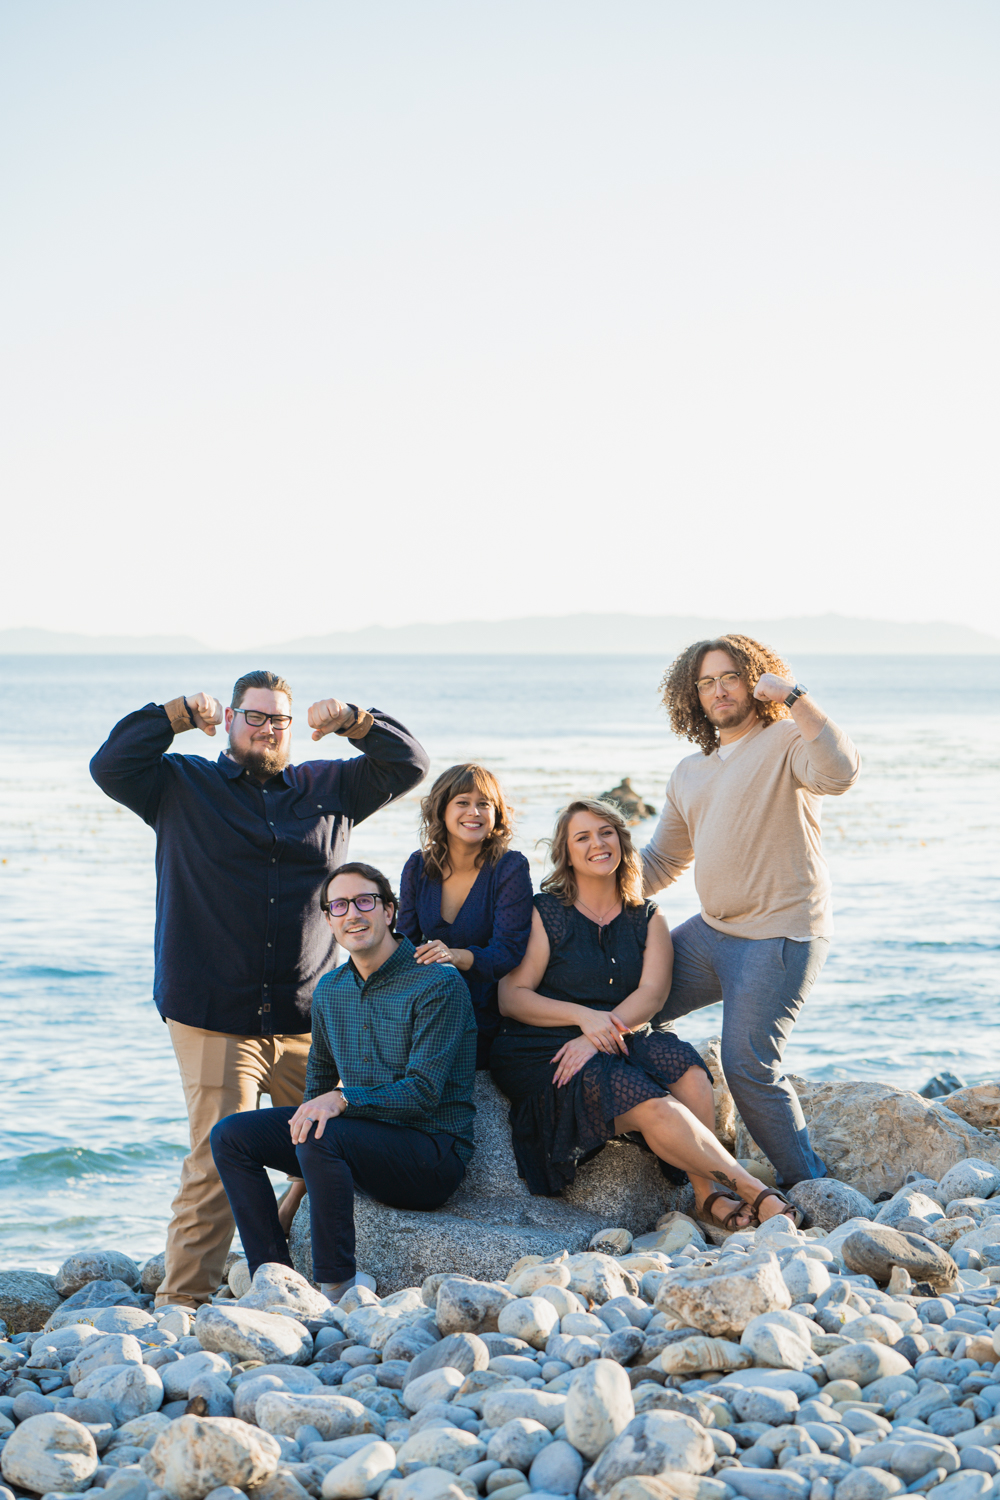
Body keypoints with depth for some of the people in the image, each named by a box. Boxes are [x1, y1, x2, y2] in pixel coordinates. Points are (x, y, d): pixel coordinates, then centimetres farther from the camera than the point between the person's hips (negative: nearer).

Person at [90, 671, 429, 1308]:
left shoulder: (328, 788, 17)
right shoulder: (183, 785, 10)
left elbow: (409, 765, 15)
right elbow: (110, 767, -3)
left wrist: (356, 722, -1)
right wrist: (174, 715, -10)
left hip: (306, 1022, 3)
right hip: (214, 1020, -3)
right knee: (216, 1161, -11)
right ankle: (183, 1299, -5)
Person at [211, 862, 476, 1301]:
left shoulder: (437, 983, -12)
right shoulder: (329, 990, 10)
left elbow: (423, 1091, -20)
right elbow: (320, 1082, 25)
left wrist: (343, 1099, -30)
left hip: (433, 1153, -7)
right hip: (359, 1138, 7)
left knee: (322, 1138, -34)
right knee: (231, 1135, -4)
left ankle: (338, 1288, -23)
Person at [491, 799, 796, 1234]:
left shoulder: (647, 920, 13)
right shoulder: (544, 914, 3)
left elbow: (651, 994, -2)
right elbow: (511, 999, -4)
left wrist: (604, 1031, -20)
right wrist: (584, 1016, -19)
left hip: (621, 1047, 4)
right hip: (546, 1053, -4)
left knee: (686, 1067, -29)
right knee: (650, 1104, -31)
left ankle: (708, 1196, -28)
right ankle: (752, 1192, -30)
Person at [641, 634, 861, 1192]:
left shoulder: (786, 741, -5)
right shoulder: (689, 775, 17)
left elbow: (840, 773, -28)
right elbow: (660, 862, 24)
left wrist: (794, 698, -29)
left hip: (780, 936, -8)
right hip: (712, 931, 8)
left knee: (749, 1067, -12)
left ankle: (806, 1182, 6)